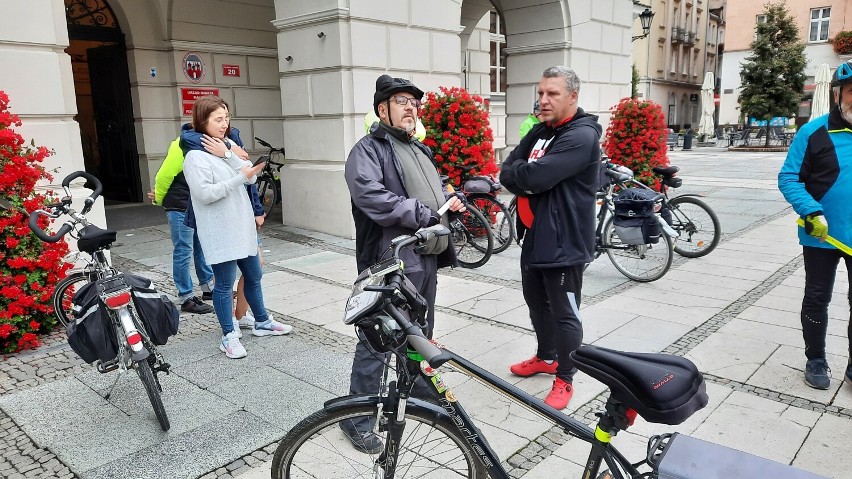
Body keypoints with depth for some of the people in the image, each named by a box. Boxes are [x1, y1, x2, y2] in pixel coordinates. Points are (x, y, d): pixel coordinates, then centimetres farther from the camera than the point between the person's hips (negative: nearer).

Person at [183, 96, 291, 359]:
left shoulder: (226, 146, 13)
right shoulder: (196, 156, -11)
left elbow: (251, 177, 0)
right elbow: (205, 193, -22)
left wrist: (227, 155, -12)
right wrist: (240, 177, -22)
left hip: (242, 227, 8)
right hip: (219, 233, -8)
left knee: (254, 277, 18)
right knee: (225, 284, 0)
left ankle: (263, 323, 34)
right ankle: (229, 336, 13)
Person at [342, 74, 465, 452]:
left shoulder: (420, 151, 21)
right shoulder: (368, 150, -8)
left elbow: (436, 193, 29)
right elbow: (373, 199, -24)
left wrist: (454, 200, 5)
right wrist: (429, 215, -21)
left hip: (426, 259, 9)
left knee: (421, 336, 21)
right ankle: (358, 421, 13)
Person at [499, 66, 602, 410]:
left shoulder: (582, 136, -17)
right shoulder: (539, 132, 13)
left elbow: (535, 176, -27)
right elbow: (506, 172, 4)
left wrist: (516, 172, -7)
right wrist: (526, 183, -15)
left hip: (563, 241, -9)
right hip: (533, 235, 9)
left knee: (564, 313, 3)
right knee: (536, 301, 21)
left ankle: (565, 379, 19)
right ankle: (546, 357, 42)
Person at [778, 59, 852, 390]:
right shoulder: (814, 132, -9)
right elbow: (788, 178, -10)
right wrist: (811, 213, -22)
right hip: (821, 235, -3)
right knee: (816, 300, 12)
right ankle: (816, 361, 28)